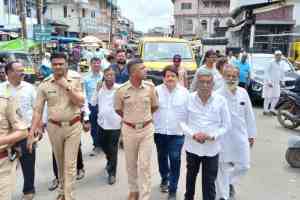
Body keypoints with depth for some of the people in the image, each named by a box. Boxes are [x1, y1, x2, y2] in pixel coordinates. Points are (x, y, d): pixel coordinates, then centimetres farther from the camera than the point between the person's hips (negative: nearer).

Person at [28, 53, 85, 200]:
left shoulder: (76, 80, -6)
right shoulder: (44, 84, -5)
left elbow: (80, 103, -13)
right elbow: (38, 110, -6)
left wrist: (67, 86, -20)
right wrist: (31, 133, -11)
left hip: (73, 126, -2)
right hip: (54, 127, 2)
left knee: (70, 164, 0)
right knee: (60, 162, 19)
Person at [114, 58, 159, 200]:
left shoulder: (150, 87, -8)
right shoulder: (121, 90, -11)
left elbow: (155, 106, 8)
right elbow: (118, 109, 6)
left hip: (147, 129, 0)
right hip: (129, 130, 1)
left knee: (145, 165, 3)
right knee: (131, 164, 16)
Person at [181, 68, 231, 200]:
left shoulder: (220, 100, -8)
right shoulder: (189, 99, -8)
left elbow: (226, 125, -3)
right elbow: (182, 121, -2)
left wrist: (212, 136, -18)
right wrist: (193, 134, -17)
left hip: (212, 148, -1)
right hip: (192, 146, 2)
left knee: (209, 182, 5)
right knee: (191, 175, 23)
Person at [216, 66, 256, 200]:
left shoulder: (243, 93, 1)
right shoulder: (218, 95, -14)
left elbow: (249, 115, 8)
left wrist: (251, 134, 11)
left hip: (241, 136, 4)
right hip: (223, 137, -4)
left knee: (243, 166, 12)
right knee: (223, 167, 7)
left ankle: (229, 182, 42)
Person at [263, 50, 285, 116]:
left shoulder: (282, 63, 7)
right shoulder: (271, 63, -12)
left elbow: (282, 72, 20)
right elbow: (266, 72, -12)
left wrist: (281, 79, 15)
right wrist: (269, 81, -18)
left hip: (277, 83, 7)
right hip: (269, 82, -6)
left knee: (276, 97, 8)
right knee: (268, 97, -4)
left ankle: (272, 109, 22)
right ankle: (265, 110, 6)